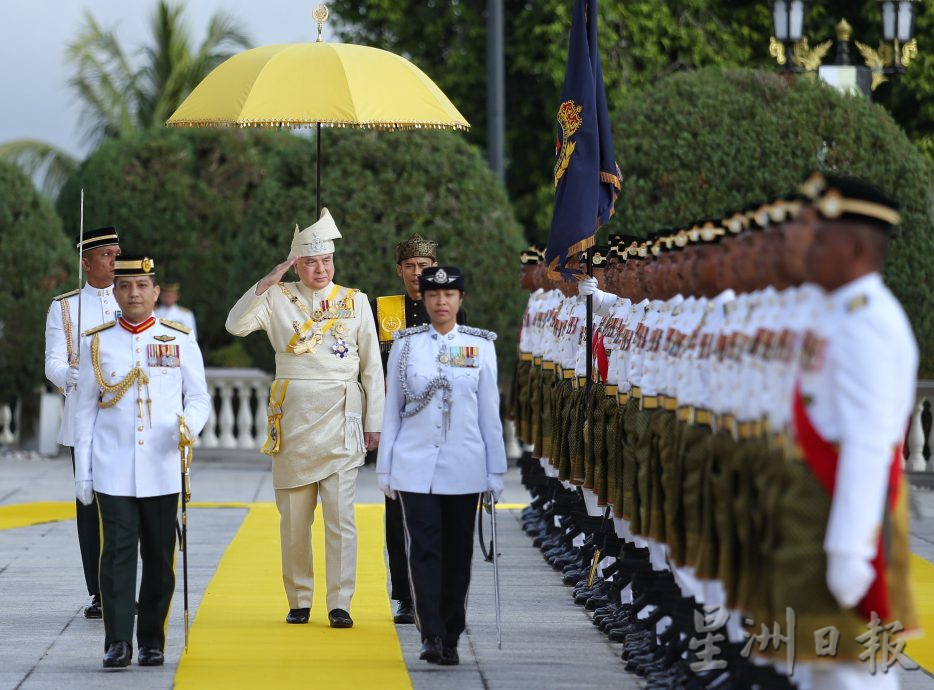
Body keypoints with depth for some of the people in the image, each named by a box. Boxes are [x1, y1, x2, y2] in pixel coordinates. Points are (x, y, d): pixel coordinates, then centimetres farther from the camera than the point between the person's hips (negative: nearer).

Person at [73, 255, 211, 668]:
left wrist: (189, 425, -16)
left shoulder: (180, 340, 5)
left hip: (162, 468, 1)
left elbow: (199, 397, 7)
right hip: (113, 471, -1)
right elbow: (85, 409, 8)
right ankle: (117, 643, -9)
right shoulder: (96, 343, 6)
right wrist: (82, 471, 4)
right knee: (117, 553, -8)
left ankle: (152, 641, 14)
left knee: (159, 557, 5)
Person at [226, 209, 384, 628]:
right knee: (294, 518, 4)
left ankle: (339, 604, -4)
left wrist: (373, 422, 3)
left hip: (340, 421, -1)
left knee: (340, 515, -7)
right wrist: (268, 281, -13)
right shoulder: (278, 299, 7)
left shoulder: (355, 302, 8)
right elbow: (235, 325, -9)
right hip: (292, 420, 1)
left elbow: (371, 367, 8)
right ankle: (298, 601, 13)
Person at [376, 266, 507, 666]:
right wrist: (385, 468, 6)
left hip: (463, 468, 1)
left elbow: (489, 412, 6)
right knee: (424, 550, -10)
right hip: (415, 466, -1)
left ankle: (450, 638, 13)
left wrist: (495, 471, 4)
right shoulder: (406, 344, 4)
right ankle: (432, 637, -14)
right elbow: (392, 409, 8)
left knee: (458, 553, 5)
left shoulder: (480, 345, 4)